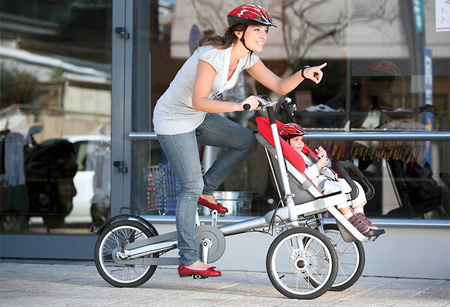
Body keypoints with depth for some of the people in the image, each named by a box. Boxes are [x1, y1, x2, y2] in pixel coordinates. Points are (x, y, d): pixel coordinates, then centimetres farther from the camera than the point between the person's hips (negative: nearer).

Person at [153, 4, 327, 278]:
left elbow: (280, 86, -3)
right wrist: (239, 106, -42)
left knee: (248, 141, -4)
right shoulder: (213, 54, -27)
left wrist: (303, 74, -22)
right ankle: (188, 261, -6)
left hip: (198, 119, 8)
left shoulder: (247, 58, -2)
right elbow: (199, 101, -34)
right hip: (174, 120, -8)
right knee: (191, 186, -10)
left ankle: (205, 190, 10)